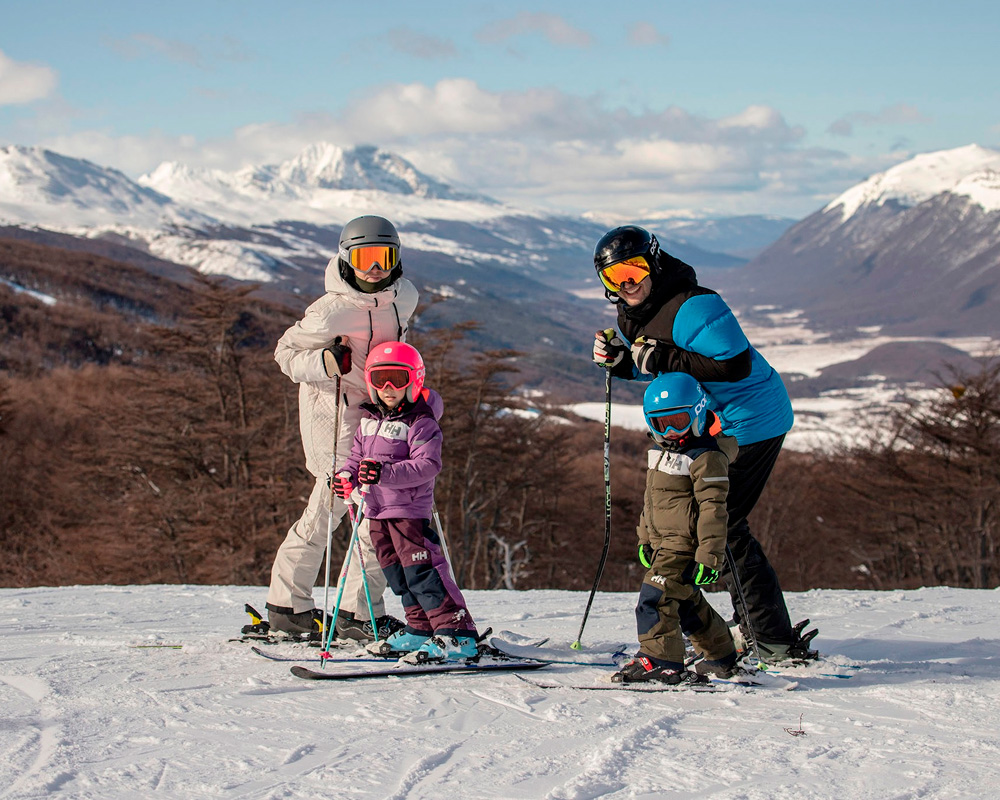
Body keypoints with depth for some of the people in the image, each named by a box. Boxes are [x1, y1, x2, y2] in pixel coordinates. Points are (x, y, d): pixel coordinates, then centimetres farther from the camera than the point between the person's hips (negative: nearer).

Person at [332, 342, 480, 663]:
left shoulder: (421, 423, -12)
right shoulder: (369, 420, 13)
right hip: (377, 510, 9)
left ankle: (458, 636, -14)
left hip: (410, 509, -8)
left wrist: (385, 473, -33)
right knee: (397, 574, 15)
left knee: (422, 571, -14)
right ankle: (420, 629, 28)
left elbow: (427, 465, -22)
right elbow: (357, 455, 22)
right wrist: (347, 476, -1)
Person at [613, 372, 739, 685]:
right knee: (686, 601, 17)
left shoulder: (707, 457, -14)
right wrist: (645, 539, 26)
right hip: (664, 540, 10)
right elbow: (652, 496, 25)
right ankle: (721, 654, 31)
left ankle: (659, 659, -15)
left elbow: (712, 508, -18)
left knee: (655, 596, -17)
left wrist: (710, 555, -21)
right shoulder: (662, 451, 15)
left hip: (686, 541, -10)